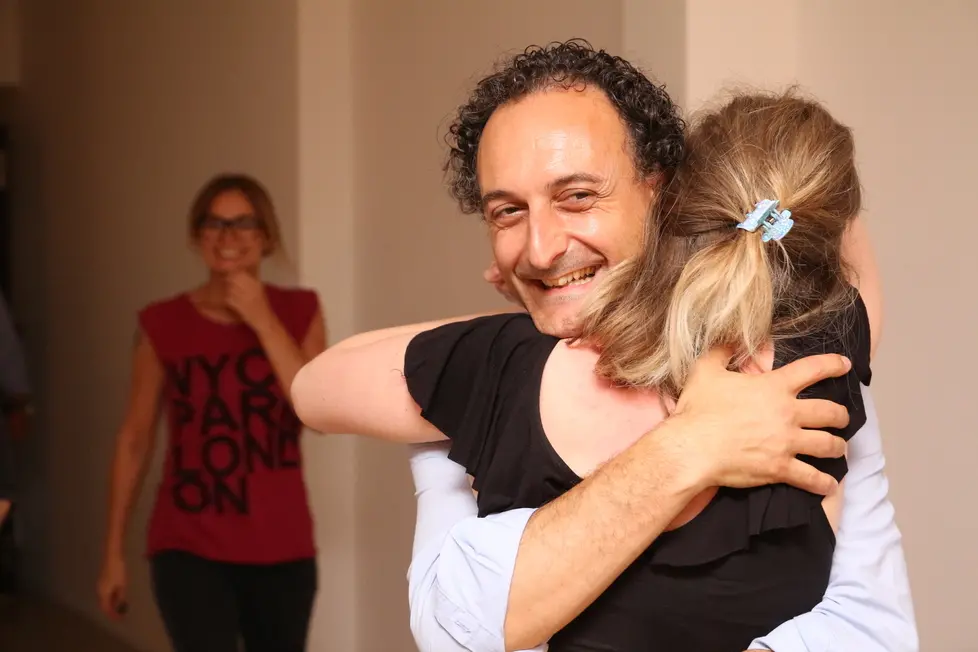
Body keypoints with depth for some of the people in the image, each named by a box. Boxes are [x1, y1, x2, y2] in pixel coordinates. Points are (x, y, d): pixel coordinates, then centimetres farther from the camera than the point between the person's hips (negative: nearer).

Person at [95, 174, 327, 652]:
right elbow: (134, 438, 4)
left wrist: (262, 320, -14)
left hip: (281, 547, 2)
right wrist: (114, 552, 5)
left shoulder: (298, 311, 2)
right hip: (189, 546, -2)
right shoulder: (163, 324, -1)